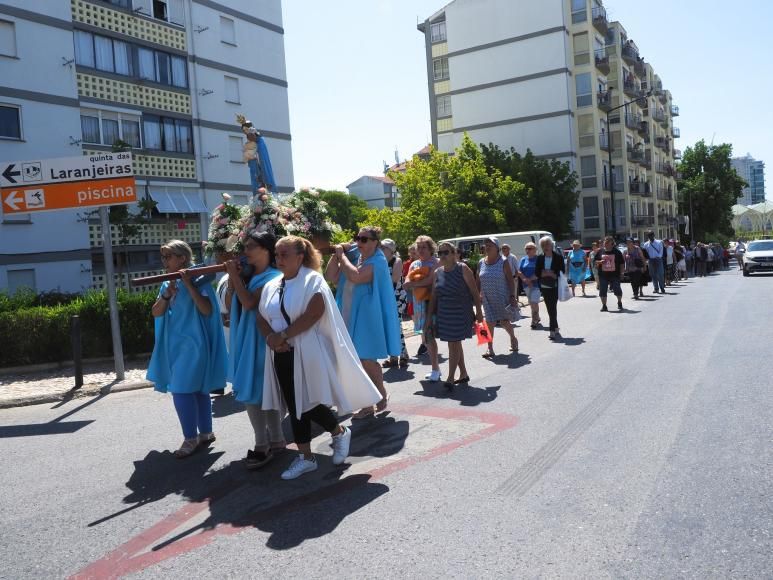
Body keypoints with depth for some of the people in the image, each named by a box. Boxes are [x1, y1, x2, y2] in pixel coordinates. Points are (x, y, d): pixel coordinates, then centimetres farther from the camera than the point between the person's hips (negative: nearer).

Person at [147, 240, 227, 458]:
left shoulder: (197, 279, -10)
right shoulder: (168, 283, 11)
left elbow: (207, 310, -20)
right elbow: (156, 313, 5)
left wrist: (189, 284, -23)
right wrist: (166, 295, -13)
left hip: (192, 344, -7)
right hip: (174, 344, 7)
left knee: (182, 390, -9)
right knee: (197, 389, 13)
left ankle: (191, 438, 4)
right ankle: (205, 433, 23)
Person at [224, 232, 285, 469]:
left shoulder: (273, 277, -11)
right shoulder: (248, 274, 12)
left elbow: (249, 303, -22)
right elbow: (231, 304, 11)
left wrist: (234, 275, -13)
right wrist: (233, 277, 1)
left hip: (261, 340, -8)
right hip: (246, 339, 8)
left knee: (256, 391, -5)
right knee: (249, 391, 11)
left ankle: (263, 445, 5)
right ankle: (275, 440, 21)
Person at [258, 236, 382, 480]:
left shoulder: (312, 280, -8)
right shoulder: (271, 286, 12)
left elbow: (313, 314, -19)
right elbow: (261, 318, 10)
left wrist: (284, 335, -18)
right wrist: (271, 337, -11)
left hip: (308, 353, -6)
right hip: (281, 355, 7)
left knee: (310, 404, -7)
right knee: (294, 406, 10)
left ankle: (340, 433, 23)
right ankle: (305, 457, 22)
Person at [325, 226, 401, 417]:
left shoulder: (377, 262, -12)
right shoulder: (353, 256, 8)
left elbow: (355, 276, -29)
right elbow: (331, 277, 5)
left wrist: (342, 255, -16)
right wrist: (337, 254, -4)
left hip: (367, 319, -7)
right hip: (350, 318, 7)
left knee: (367, 360, -3)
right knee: (358, 362, 10)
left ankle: (382, 394, 22)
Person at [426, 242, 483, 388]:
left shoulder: (462, 269, -8)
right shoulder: (437, 273, 6)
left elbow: (474, 291, -6)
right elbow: (434, 297, 9)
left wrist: (478, 311, -7)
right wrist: (430, 316, 7)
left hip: (460, 313, -5)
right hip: (443, 313, 5)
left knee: (453, 344, -7)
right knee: (455, 344, 14)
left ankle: (450, 378, -3)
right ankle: (463, 374, 27)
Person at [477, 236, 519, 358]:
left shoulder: (503, 262, -8)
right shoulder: (481, 263, 4)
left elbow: (511, 280, -8)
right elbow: (478, 281, 11)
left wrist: (512, 296, -15)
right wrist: (478, 295, 5)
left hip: (502, 298, -3)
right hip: (488, 299, 3)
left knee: (504, 321, 1)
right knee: (490, 323, 1)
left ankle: (513, 338, 32)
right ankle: (490, 349, 9)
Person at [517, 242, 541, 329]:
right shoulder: (523, 259, 9)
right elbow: (519, 272, 3)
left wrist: (530, 279, -19)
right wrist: (525, 279, -12)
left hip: (536, 284, -5)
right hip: (526, 285, 5)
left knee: (534, 303, -12)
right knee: (531, 303, 15)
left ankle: (534, 321, -7)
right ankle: (537, 318, 31)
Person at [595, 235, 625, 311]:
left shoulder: (617, 252, 1)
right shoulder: (600, 252, 6)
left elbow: (622, 263, 3)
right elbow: (596, 262, 14)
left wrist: (621, 273, -2)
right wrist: (600, 262, -8)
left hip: (615, 274, -2)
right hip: (603, 275, 2)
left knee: (617, 289, 4)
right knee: (602, 291, 1)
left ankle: (619, 302, 29)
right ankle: (604, 306, 12)